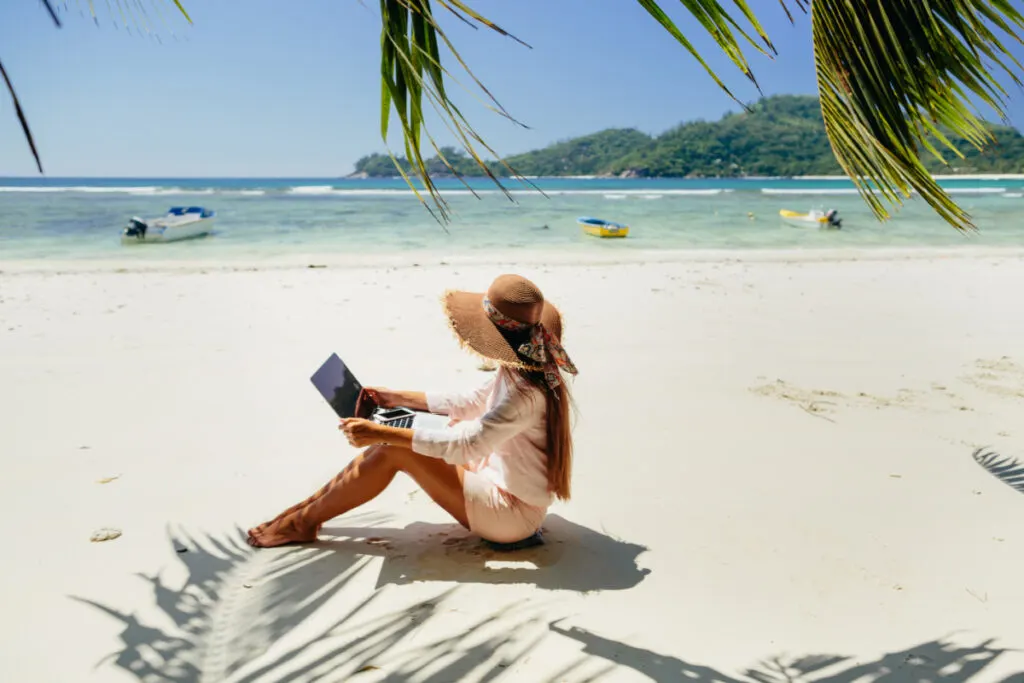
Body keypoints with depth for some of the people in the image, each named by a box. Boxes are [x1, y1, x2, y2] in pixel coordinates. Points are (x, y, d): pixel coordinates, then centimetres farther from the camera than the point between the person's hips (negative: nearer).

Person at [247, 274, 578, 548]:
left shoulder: (524, 394, -28)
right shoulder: (519, 370, 2)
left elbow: (465, 444, -31)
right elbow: (471, 404, 14)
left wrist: (381, 433, -30)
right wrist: (399, 397, 15)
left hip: (510, 513, -9)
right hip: (501, 484, 9)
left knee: (391, 451, -16)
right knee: (389, 442, 3)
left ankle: (304, 523, 0)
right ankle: (312, 504, 13)